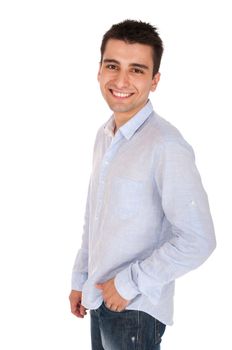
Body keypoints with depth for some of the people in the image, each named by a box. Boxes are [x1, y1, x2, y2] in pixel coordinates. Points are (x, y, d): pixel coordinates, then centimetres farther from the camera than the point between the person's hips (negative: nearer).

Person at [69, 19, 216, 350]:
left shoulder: (166, 146, -21)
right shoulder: (104, 136, 5)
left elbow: (197, 240, -22)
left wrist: (130, 283, -16)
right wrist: (80, 280, 15)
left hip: (135, 309, -7)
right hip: (100, 299, 7)